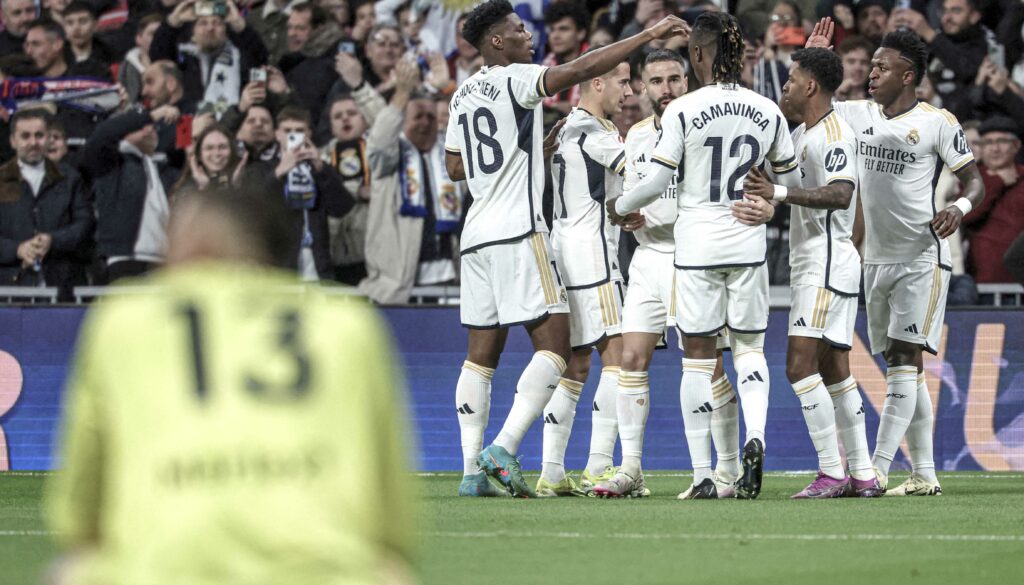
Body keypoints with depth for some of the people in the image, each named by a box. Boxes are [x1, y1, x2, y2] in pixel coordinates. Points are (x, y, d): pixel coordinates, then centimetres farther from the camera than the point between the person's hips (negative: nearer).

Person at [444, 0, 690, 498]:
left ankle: (472, 470, 3)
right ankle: (503, 448, -20)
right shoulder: (513, 80, -6)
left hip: (477, 233, 8)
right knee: (553, 345, -8)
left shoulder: (462, 97, 17)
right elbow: (580, 70, -20)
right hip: (518, 231, -8)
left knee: (481, 354, 8)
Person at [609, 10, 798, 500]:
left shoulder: (682, 111, -10)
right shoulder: (767, 112, 1)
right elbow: (789, 180, 11)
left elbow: (656, 182, -9)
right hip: (748, 244, 3)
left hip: (696, 247, -3)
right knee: (749, 347, 15)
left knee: (698, 358, 5)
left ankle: (702, 474, 4)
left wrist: (620, 207, 11)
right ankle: (755, 436, -11)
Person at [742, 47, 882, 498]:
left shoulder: (835, 135, -15)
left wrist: (779, 193, -37)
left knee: (801, 364, -16)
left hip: (828, 263, -10)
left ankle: (831, 473, -17)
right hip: (810, 265, 10)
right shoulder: (803, 131, 15)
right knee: (834, 371, 10)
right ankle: (863, 475, 12)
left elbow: (839, 194, -30)